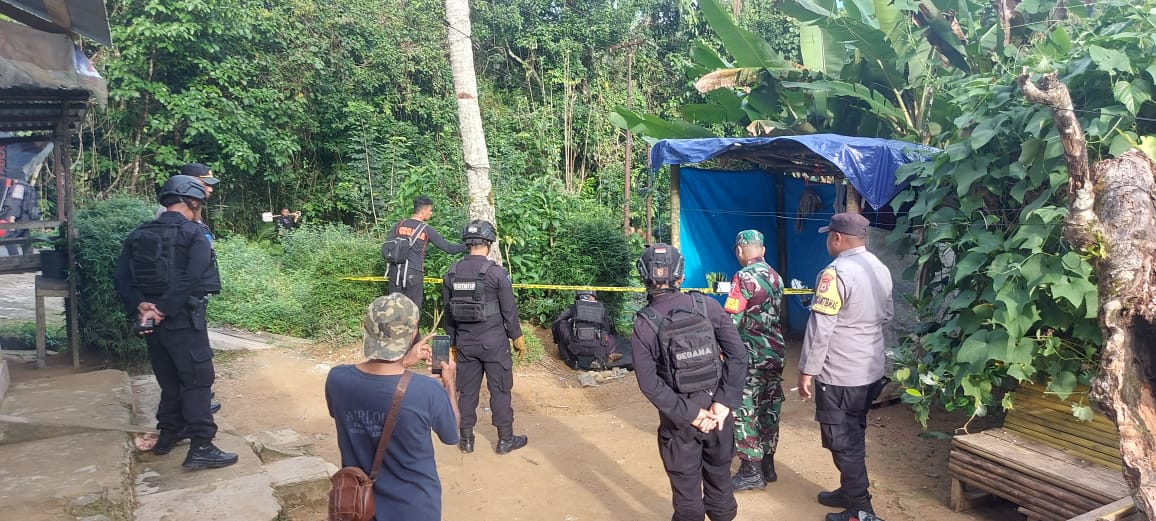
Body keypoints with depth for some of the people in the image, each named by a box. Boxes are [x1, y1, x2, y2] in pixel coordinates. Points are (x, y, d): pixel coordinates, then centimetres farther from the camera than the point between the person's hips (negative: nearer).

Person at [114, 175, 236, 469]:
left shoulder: (140, 235, 10)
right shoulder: (194, 235, -9)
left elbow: (121, 276, 1)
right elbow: (191, 279, -22)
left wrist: (138, 305, -9)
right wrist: (163, 310, -19)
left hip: (150, 321, 7)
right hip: (183, 320, -7)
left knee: (170, 379, 20)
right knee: (198, 380, -2)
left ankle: (168, 434, 32)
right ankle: (201, 448, -4)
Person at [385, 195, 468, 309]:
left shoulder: (400, 224, 5)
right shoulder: (427, 230, -5)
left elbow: (385, 248, 4)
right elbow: (448, 248, 0)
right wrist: (467, 247, 13)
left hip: (395, 271, 4)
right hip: (414, 273, -4)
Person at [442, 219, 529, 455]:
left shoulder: (452, 274, 1)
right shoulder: (496, 273, -13)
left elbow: (448, 312, 9)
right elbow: (509, 310, -9)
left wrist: (452, 342, 19)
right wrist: (518, 338, 4)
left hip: (465, 343, 4)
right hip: (494, 342, -4)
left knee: (467, 391, 13)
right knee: (499, 391, 6)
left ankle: (466, 440, 21)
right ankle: (505, 440, 15)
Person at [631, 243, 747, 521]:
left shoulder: (644, 324, -12)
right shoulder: (708, 305, -8)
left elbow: (649, 383, -16)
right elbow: (738, 355, -10)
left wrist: (688, 414, -13)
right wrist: (723, 402, -10)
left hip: (678, 418, -2)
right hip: (716, 409, 2)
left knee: (686, 484, 14)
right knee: (719, 475, 21)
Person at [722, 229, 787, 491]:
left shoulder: (744, 277, -16)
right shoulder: (775, 276, 9)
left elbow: (731, 320, -19)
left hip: (752, 356, -8)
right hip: (776, 352, 8)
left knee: (745, 412, 0)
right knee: (769, 408, 14)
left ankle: (751, 472, 4)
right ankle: (767, 464, 23)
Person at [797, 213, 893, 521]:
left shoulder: (836, 272, -21)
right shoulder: (881, 269, 7)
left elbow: (820, 327, -22)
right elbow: (886, 316, 19)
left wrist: (807, 370, -14)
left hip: (840, 375, -9)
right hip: (871, 371, 9)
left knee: (842, 442, 3)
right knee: (854, 437, 20)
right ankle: (849, 491, 33)